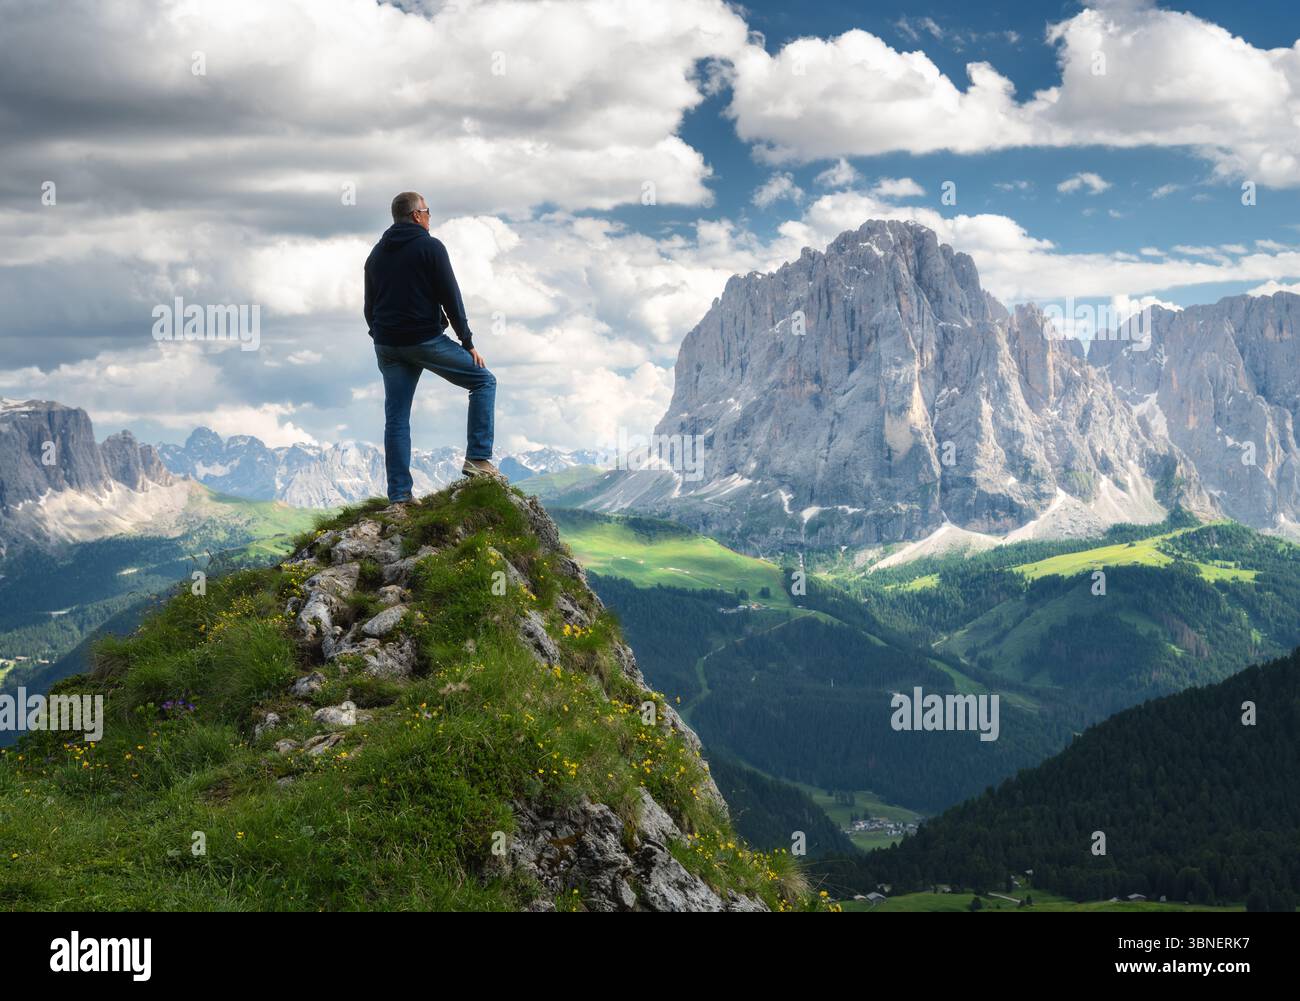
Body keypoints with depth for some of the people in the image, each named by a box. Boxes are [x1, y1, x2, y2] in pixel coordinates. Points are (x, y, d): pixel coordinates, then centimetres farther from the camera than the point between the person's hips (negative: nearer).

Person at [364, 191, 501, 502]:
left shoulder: (376, 253, 15)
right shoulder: (430, 246, -5)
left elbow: (369, 307, 17)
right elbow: (451, 298, -9)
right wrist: (468, 342, -4)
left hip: (387, 345, 6)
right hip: (426, 340, -6)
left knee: (396, 419, 7)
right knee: (483, 381, 8)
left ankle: (399, 496, 4)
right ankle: (478, 459, -2)